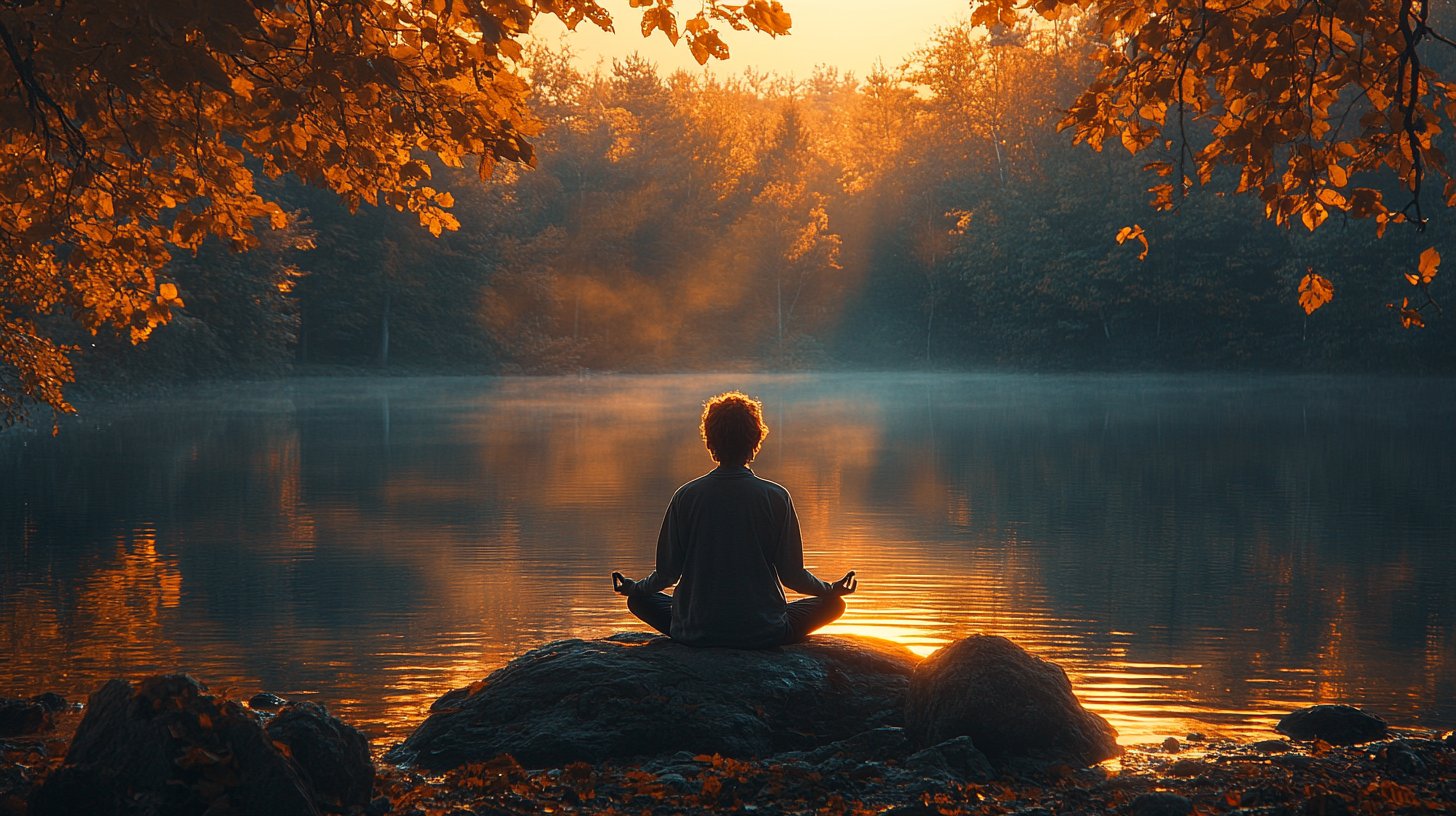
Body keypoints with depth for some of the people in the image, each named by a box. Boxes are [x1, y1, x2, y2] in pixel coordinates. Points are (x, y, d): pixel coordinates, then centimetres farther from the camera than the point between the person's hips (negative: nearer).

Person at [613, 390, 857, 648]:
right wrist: (832, 589, 17)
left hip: (695, 633, 2)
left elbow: (668, 571, 0)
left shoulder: (685, 496, -5)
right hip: (764, 633, -1)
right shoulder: (775, 497, -8)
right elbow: (791, 575, -4)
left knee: (639, 599, 27)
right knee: (834, 603, 18)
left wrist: (633, 587, 22)